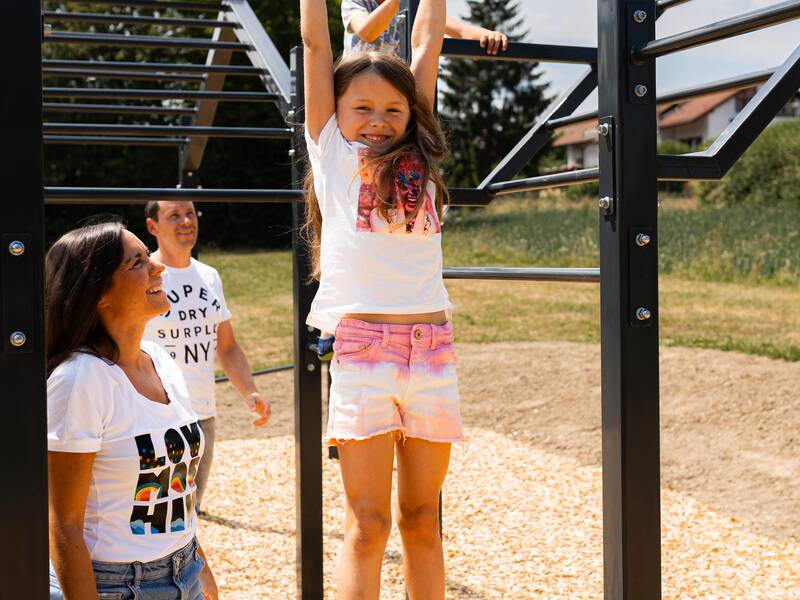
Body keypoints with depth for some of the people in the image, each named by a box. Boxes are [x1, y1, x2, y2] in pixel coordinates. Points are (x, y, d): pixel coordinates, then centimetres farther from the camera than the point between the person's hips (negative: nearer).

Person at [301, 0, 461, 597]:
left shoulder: (416, 157, 16)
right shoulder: (332, 151, 9)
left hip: (433, 347, 3)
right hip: (362, 348, -3)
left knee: (421, 520, 10)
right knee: (367, 527, -2)